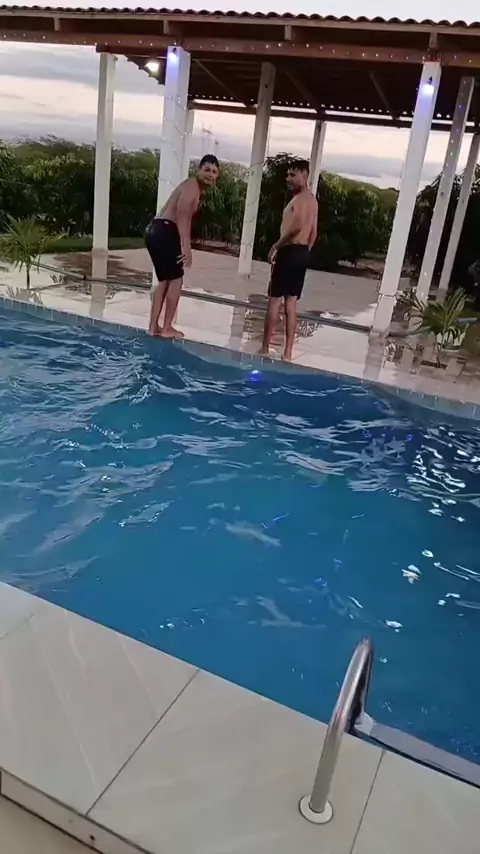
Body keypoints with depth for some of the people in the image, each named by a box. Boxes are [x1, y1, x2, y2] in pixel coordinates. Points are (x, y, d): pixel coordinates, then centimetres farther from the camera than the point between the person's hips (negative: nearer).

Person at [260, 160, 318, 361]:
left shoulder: (301, 198, -11)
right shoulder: (312, 200, 19)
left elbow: (297, 226, -26)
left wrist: (276, 246, -19)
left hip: (290, 251, -9)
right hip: (302, 253, 9)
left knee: (274, 300, -4)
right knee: (291, 303, 8)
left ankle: (265, 348, 0)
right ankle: (287, 351, 8)